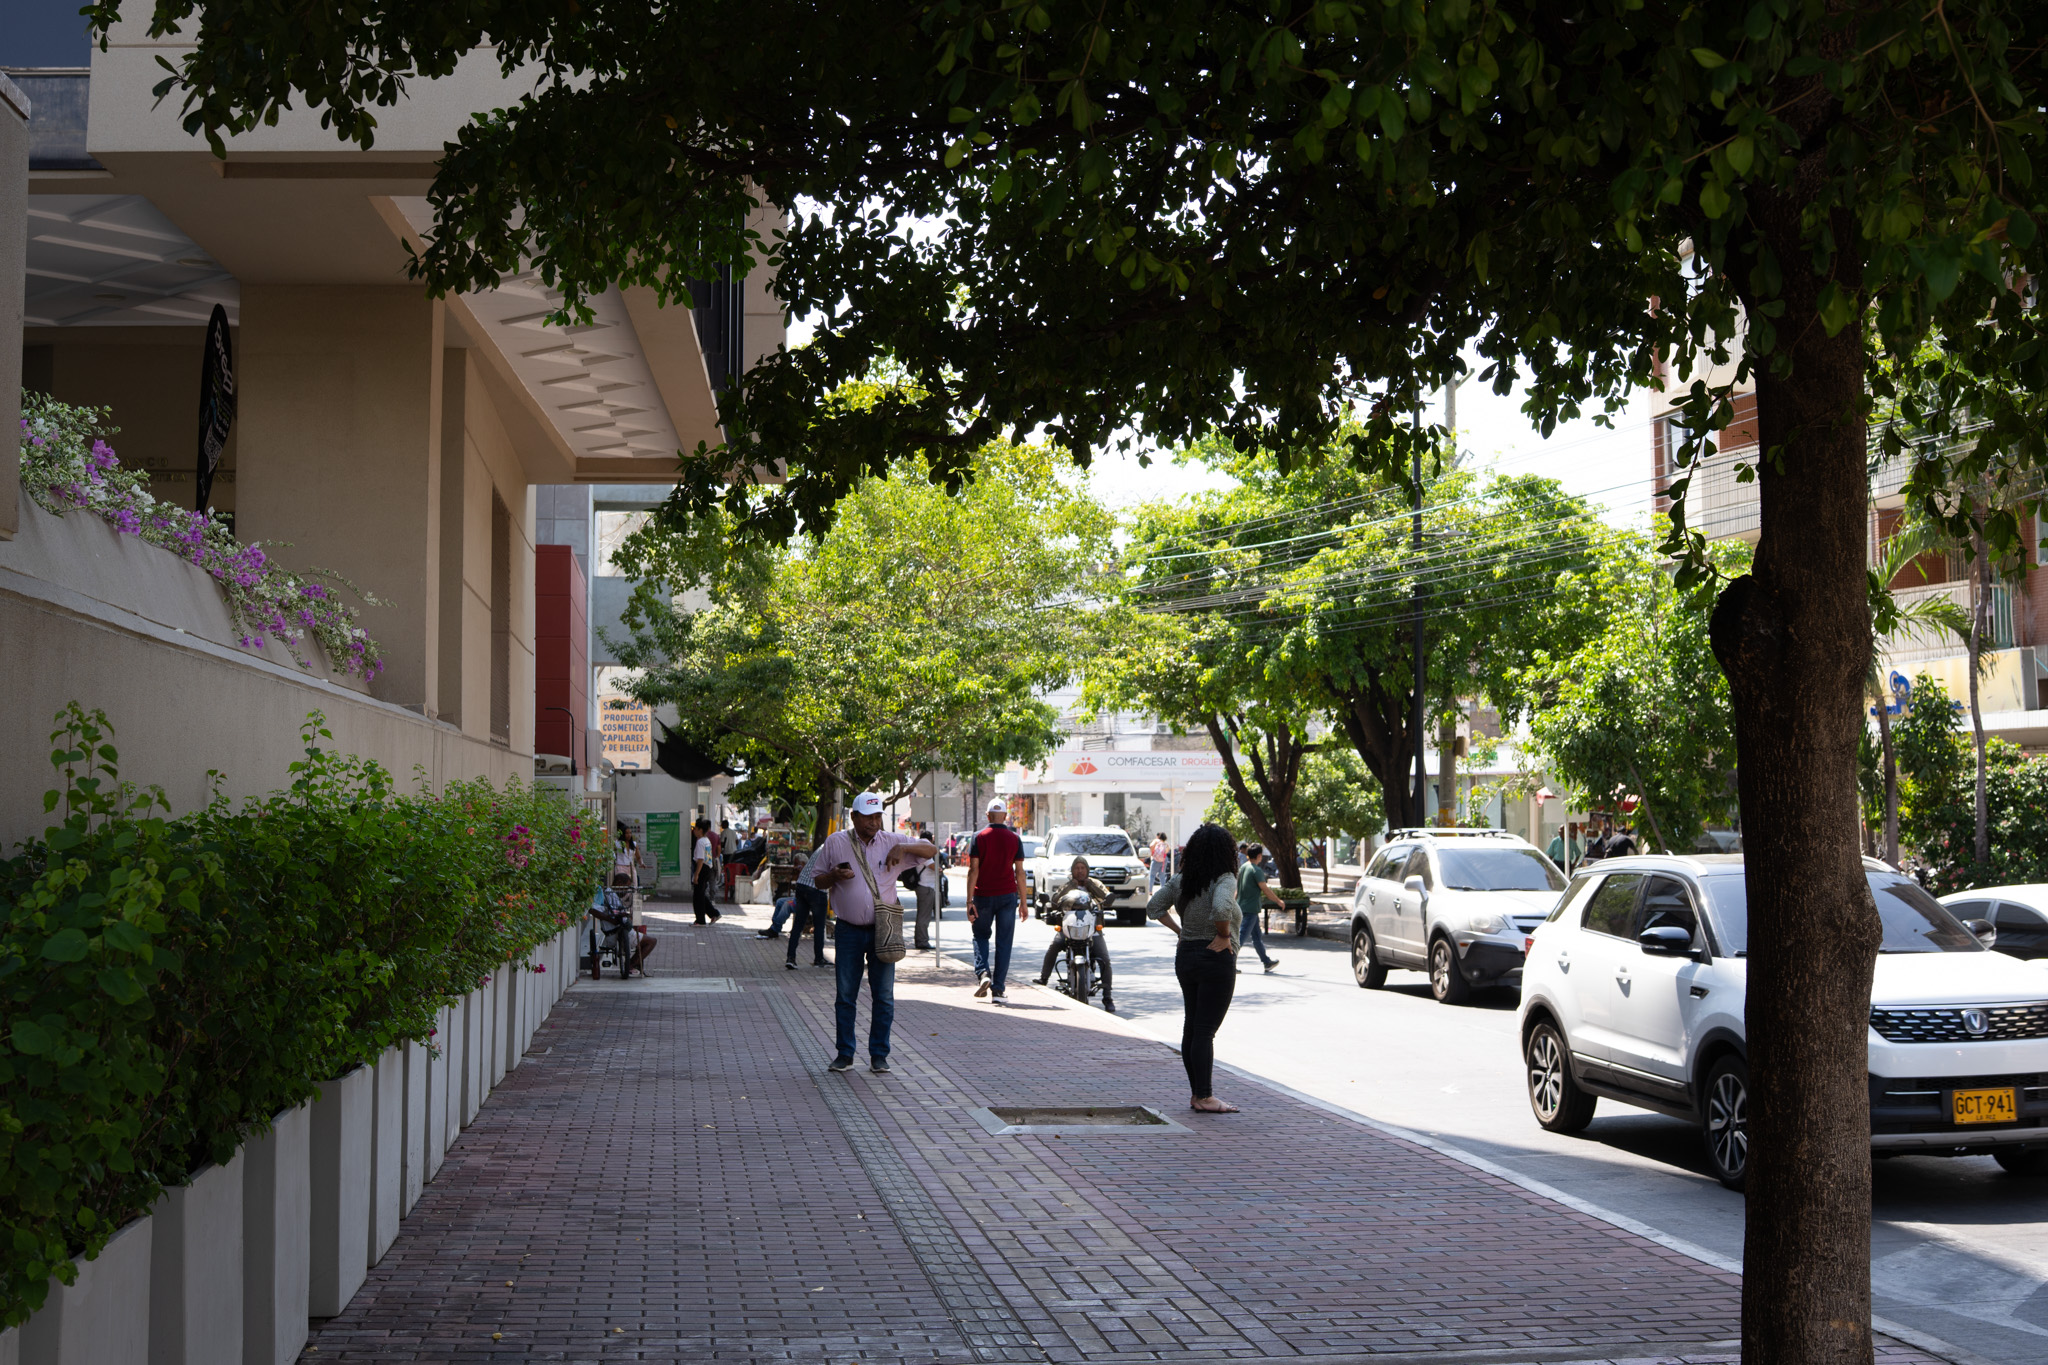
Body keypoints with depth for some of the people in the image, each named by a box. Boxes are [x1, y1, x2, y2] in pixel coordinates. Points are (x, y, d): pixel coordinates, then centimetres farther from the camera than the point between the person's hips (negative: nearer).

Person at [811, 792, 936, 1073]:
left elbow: (930, 850, 4)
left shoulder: (892, 841, 3)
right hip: (849, 931, 0)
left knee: (883, 996, 2)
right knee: (846, 995, 4)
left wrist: (903, 849, -13)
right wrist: (834, 876, -15)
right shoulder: (835, 843, 2)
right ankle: (845, 1055, 13)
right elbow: (817, 880, 8)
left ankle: (879, 1055, 11)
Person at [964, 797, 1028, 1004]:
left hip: (983, 896, -1)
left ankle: (982, 973, -6)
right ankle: (998, 990, 1)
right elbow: (1019, 872, 1)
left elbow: (973, 870, -7)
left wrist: (969, 901, -7)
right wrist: (1023, 902, 7)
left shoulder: (979, 838, -3)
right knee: (1003, 942, 4)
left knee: (981, 936, 17)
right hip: (1007, 895, 1)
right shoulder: (1014, 839, 1)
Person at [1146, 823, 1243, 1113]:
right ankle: (1204, 1097, -1)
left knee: (1191, 1027, 13)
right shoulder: (1224, 880, -14)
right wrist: (1224, 936, -17)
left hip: (1185, 956, 7)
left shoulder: (1180, 881, 7)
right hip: (1216, 959, -7)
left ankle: (1197, 1094, 19)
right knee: (1205, 1031, -5)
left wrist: (1180, 930, 10)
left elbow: (1154, 908, 7)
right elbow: (1221, 909, -32)